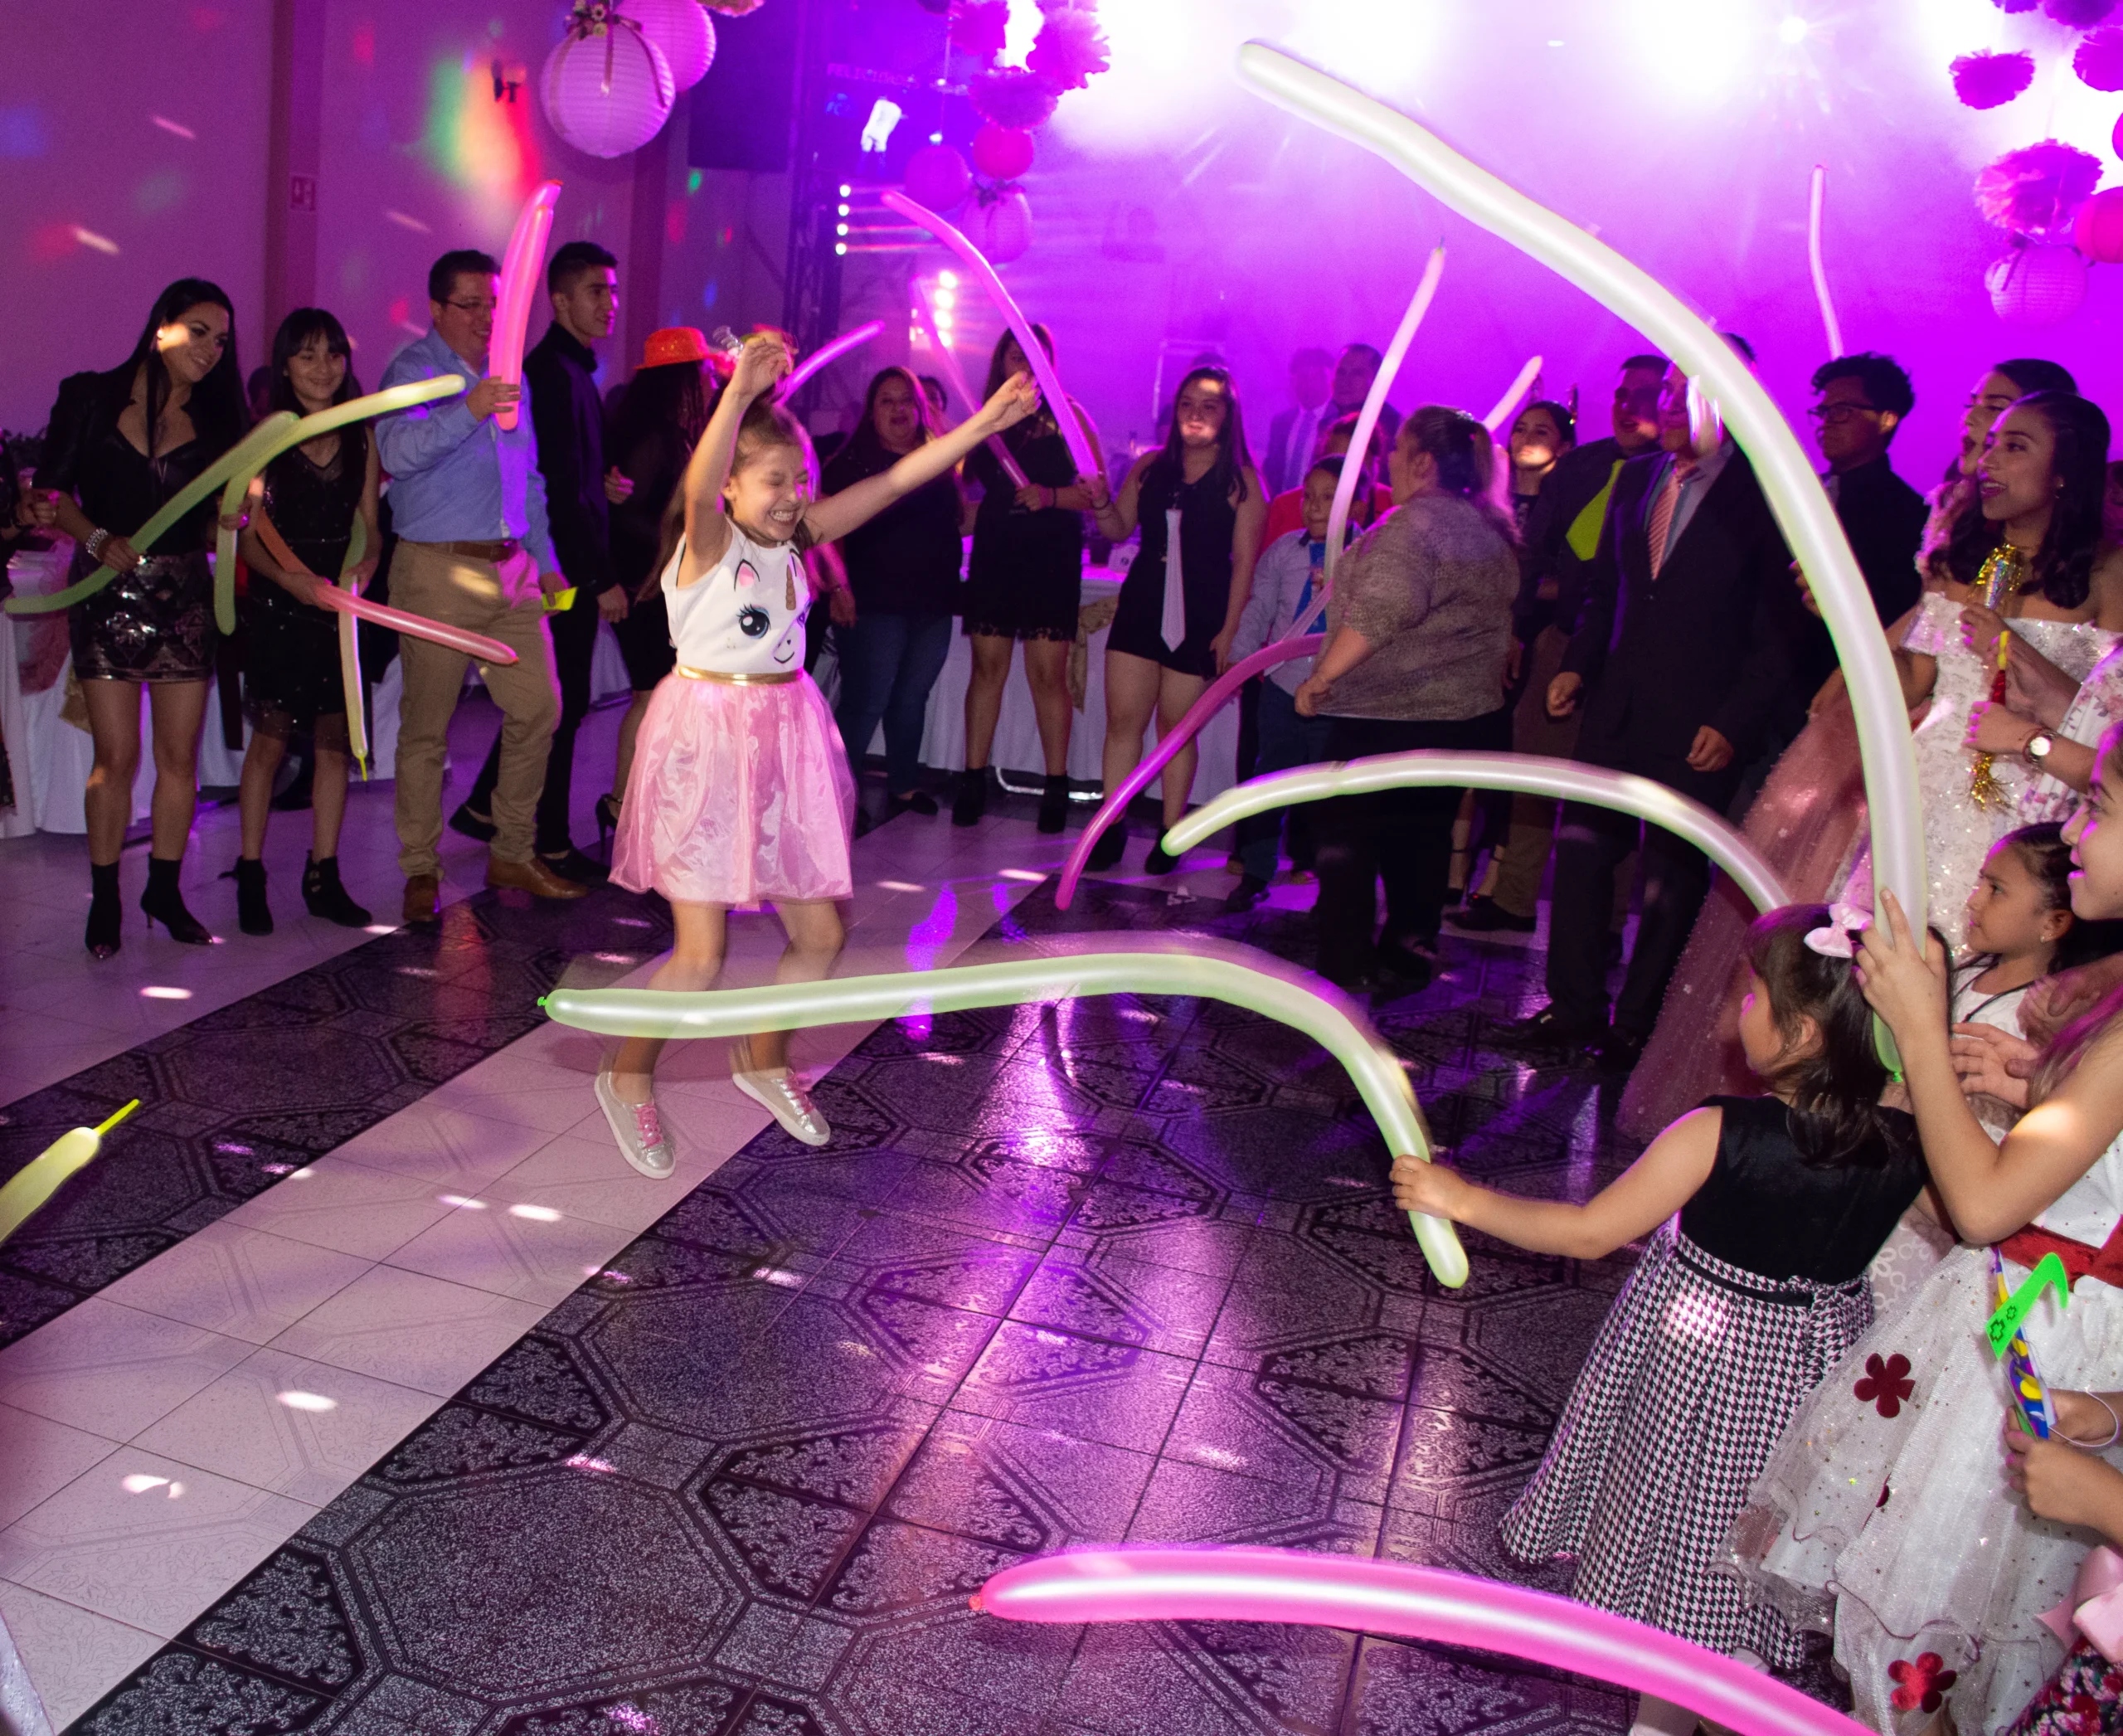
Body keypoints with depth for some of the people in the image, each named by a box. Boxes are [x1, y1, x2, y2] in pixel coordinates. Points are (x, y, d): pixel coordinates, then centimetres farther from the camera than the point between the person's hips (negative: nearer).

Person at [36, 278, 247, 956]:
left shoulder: (215, 418, 9)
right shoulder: (90, 397, 2)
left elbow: (221, 518, 9)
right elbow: (53, 492, 1)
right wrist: (99, 539, -14)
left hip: (184, 594, 3)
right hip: (107, 590, -2)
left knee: (180, 753, 3)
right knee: (116, 754, -3)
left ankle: (165, 890, 17)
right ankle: (104, 899, 11)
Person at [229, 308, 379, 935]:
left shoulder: (360, 435, 8)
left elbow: (370, 522, 9)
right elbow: (248, 536, -6)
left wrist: (366, 563, -12)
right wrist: (291, 579, -23)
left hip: (342, 602, 3)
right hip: (278, 604, -3)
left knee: (335, 739, 4)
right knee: (270, 737, -1)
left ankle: (323, 877, 14)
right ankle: (250, 875, 11)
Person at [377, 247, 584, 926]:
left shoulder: (509, 374, 17)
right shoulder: (413, 369, -4)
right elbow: (397, 450, -24)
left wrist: (546, 560, 19)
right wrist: (467, 412, -37)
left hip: (512, 569, 7)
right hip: (438, 570, -6)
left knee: (538, 709, 6)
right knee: (427, 728, -1)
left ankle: (512, 854, 19)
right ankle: (422, 872, 9)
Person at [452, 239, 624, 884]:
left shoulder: (569, 369, 16)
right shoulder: (555, 373, -16)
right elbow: (564, 488, -21)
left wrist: (603, 483, 7)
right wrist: (603, 579, -19)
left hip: (560, 565, 10)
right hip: (567, 566, -10)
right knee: (562, 704, -1)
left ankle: (485, 807, 29)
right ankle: (552, 844, 8)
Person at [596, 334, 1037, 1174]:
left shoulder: (797, 535, 5)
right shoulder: (707, 541, -11)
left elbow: (894, 481, 3)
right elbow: (701, 487, -35)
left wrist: (983, 422, -3)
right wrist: (739, 395, -51)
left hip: (786, 738, 7)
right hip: (707, 740, -6)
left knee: (820, 932, 10)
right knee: (701, 954, -5)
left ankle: (763, 1059, 35)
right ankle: (627, 1078, 21)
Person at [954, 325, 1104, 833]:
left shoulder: (1067, 416, 2)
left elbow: (1096, 490, -8)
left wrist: (1050, 496, -20)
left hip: (1051, 557, -3)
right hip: (994, 553, 3)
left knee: (1048, 672, -5)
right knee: (987, 665, 3)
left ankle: (1056, 787, 2)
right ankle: (973, 781, 9)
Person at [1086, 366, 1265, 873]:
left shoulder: (1241, 480, -2)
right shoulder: (1150, 466, 8)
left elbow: (1244, 561, -5)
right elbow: (1118, 529, 14)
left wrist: (1229, 630, -10)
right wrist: (1101, 502, -8)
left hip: (1199, 620, -3)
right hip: (1141, 607, 3)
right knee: (1123, 719, -1)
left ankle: (1170, 833, 15)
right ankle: (1112, 827, 8)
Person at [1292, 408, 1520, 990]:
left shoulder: (1413, 523, -17)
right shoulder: (1492, 529, 12)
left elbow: (1382, 612, -29)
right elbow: (1499, 620, 22)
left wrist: (1320, 679, -25)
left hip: (1392, 715, -9)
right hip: (1469, 714, 9)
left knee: (1346, 832, 3)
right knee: (1423, 833, 18)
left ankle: (1345, 965, 5)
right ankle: (1412, 949, 26)